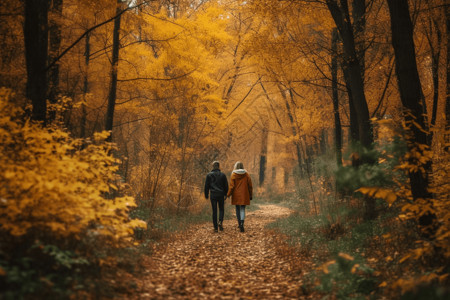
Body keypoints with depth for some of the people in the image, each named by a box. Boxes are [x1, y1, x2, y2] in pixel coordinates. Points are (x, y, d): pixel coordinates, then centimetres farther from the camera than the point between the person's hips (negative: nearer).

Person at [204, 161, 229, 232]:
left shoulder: (209, 175, 0)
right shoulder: (222, 175, 1)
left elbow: (206, 186, 2)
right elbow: (226, 186, 4)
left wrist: (206, 195, 11)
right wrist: (225, 195, 14)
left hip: (213, 195, 0)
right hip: (221, 195, 0)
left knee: (214, 211, 4)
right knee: (221, 209, 14)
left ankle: (215, 227, 2)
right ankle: (220, 222, -11)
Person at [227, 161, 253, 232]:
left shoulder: (233, 175, -6)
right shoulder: (246, 175, 0)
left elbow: (231, 186, -10)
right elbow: (250, 186, 1)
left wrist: (228, 194, -2)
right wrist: (250, 195, 10)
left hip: (236, 195, -1)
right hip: (244, 195, 1)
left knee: (238, 209, 13)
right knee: (243, 209, 1)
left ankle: (240, 224, 19)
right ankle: (242, 223, -21)